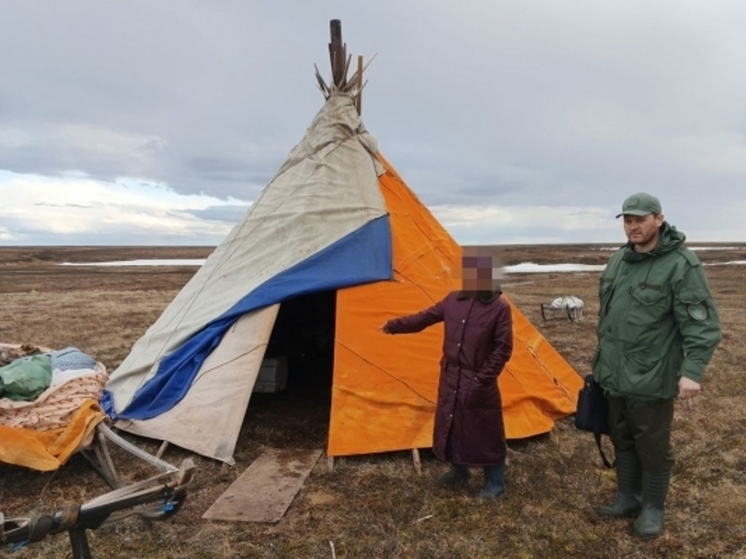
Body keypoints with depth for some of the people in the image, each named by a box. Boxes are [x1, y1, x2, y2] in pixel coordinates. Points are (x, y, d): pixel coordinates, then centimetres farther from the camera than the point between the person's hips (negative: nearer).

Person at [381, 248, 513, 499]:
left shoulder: (499, 307, -15)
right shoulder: (453, 300, 1)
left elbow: (503, 349, -13)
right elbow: (425, 317, 10)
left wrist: (482, 379, -15)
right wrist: (393, 325, 9)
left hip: (477, 382, -6)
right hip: (451, 378, 6)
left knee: (485, 432, 5)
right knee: (451, 426, 18)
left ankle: (495, 482, 24)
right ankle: (459, 471, 39)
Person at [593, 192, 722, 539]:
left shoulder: (681, 265, -15)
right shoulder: (618, 260, 7)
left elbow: (702, 325, -17)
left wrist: (692, 371, -24)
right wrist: (603, 357, 21)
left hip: (651, 379, -7)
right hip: (615, 375, 7)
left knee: (653, 446, 9)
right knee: (622, 440, 19)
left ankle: (652, 508, 28)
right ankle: (628, 498, 36)